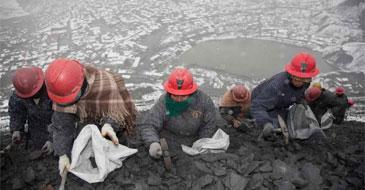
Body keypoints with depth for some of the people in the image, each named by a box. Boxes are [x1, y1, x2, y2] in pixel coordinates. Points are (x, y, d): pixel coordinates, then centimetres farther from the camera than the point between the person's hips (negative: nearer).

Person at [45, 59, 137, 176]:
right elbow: (61, 123, -20)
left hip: (105, 123, -4)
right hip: (85, 121, 4)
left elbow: (117, 113, -29)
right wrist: (63, 154, -25)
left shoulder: (106, 86, -40)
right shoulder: (65, 89, -25)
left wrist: (109, 124, -53)